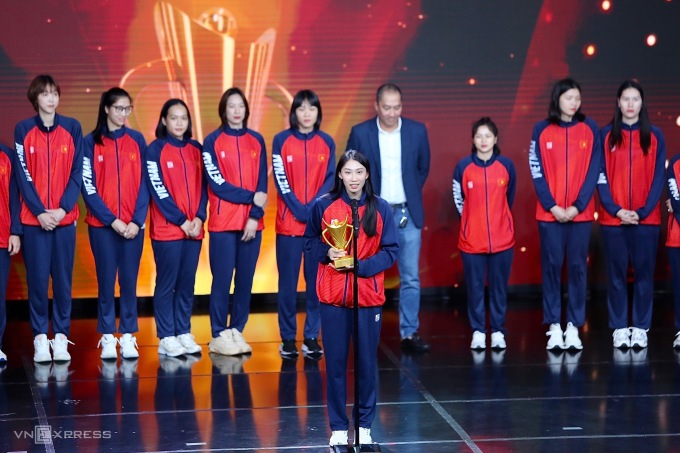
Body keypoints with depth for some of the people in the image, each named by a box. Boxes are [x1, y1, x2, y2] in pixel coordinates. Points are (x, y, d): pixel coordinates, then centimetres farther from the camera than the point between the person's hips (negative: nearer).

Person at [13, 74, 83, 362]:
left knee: (63, 278, 2)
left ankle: (61, 337, 8)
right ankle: (40, 338, 5)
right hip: (34, 218, -1)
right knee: (37, 278, -2)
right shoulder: (23, 130, 3)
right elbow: (23, 175, -1)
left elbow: (77, 172, 2)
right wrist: (40, 212, -11)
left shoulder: (72, 128, 5)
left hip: (65, 217, 1)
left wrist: (63, 208, -10)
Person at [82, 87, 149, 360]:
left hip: (133, 224, 1)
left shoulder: (137, 140, 7)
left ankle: (128, 337, 9)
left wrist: (137, 220, -6)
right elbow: (88, 187, -3)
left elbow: (145, 183, 5)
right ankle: (107, 337, 7)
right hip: (102, 224, -1)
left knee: (129, 281, 2)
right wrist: (112, 220, -10)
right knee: (106, 281, 0)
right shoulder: (91, 142, 2)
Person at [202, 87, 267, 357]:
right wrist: (251, 197, -11)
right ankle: (219, 335, 2)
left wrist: (255, 215, -7)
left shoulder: (256, 141, 11)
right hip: (223, 222, -3)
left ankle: (237, 331, 12)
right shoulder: (213, 141, 2)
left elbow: (262, 183, 6)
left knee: (246, 279, 4)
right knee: (222, 278, -4)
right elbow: (217, 183, -7)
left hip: (252, 222, 3)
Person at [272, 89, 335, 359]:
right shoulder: (282, 141, 1)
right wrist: (300, 210, -13)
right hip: (289, 223, -2)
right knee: (288, 282, 1)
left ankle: (312, 337, 10)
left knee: (316, 281, 2)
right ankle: (287, 338, 8)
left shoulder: (327, 142, 7)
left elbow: (330, 180, 4)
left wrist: (314, 209, -11)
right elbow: (280, 180, -4)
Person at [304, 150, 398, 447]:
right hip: (333, 297, 0)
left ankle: (364, 425, 18)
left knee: (367, 362, 6)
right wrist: (326, 252, -11)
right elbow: (310, 242, 9)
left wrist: (361, 266, -14)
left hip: (368, 297, 0)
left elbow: (390, 251, 0)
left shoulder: (380, 208, 0)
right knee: (335, 362, 4)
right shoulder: (323, 206, -1)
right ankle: (338, 427, 14)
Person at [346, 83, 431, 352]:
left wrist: (411, 195, 10)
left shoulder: (417, 131, 0)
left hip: (407, 214, 1)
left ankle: (409, 333, 8)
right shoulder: (360, 133, -4)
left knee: (411, 278, 2)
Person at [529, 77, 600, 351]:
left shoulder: (590, 129, 4)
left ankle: (574, 326, 8)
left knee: (577, 267, 2)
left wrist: (577, 206, -9)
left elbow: (593, 171, 0)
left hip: (581, 213, 0)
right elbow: (537, 171, 0)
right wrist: (552, 206, -10)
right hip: (550, 213, 0)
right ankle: (554, 327, 6)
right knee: (551, 266, 1)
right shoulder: (542, 130, 3)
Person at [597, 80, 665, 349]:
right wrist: (615, 209, -11)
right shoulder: (606, 135, 4)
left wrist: (643, 211, -10)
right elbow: (601, 176, 1)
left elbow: (658, 178, 1)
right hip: (613, 218, 0)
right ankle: (619, 328, 10)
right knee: (616, 272, 3)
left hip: (646, 218, 0)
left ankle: (641, 328, 10)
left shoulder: (654, 136, 5)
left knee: (643, 271, 3)